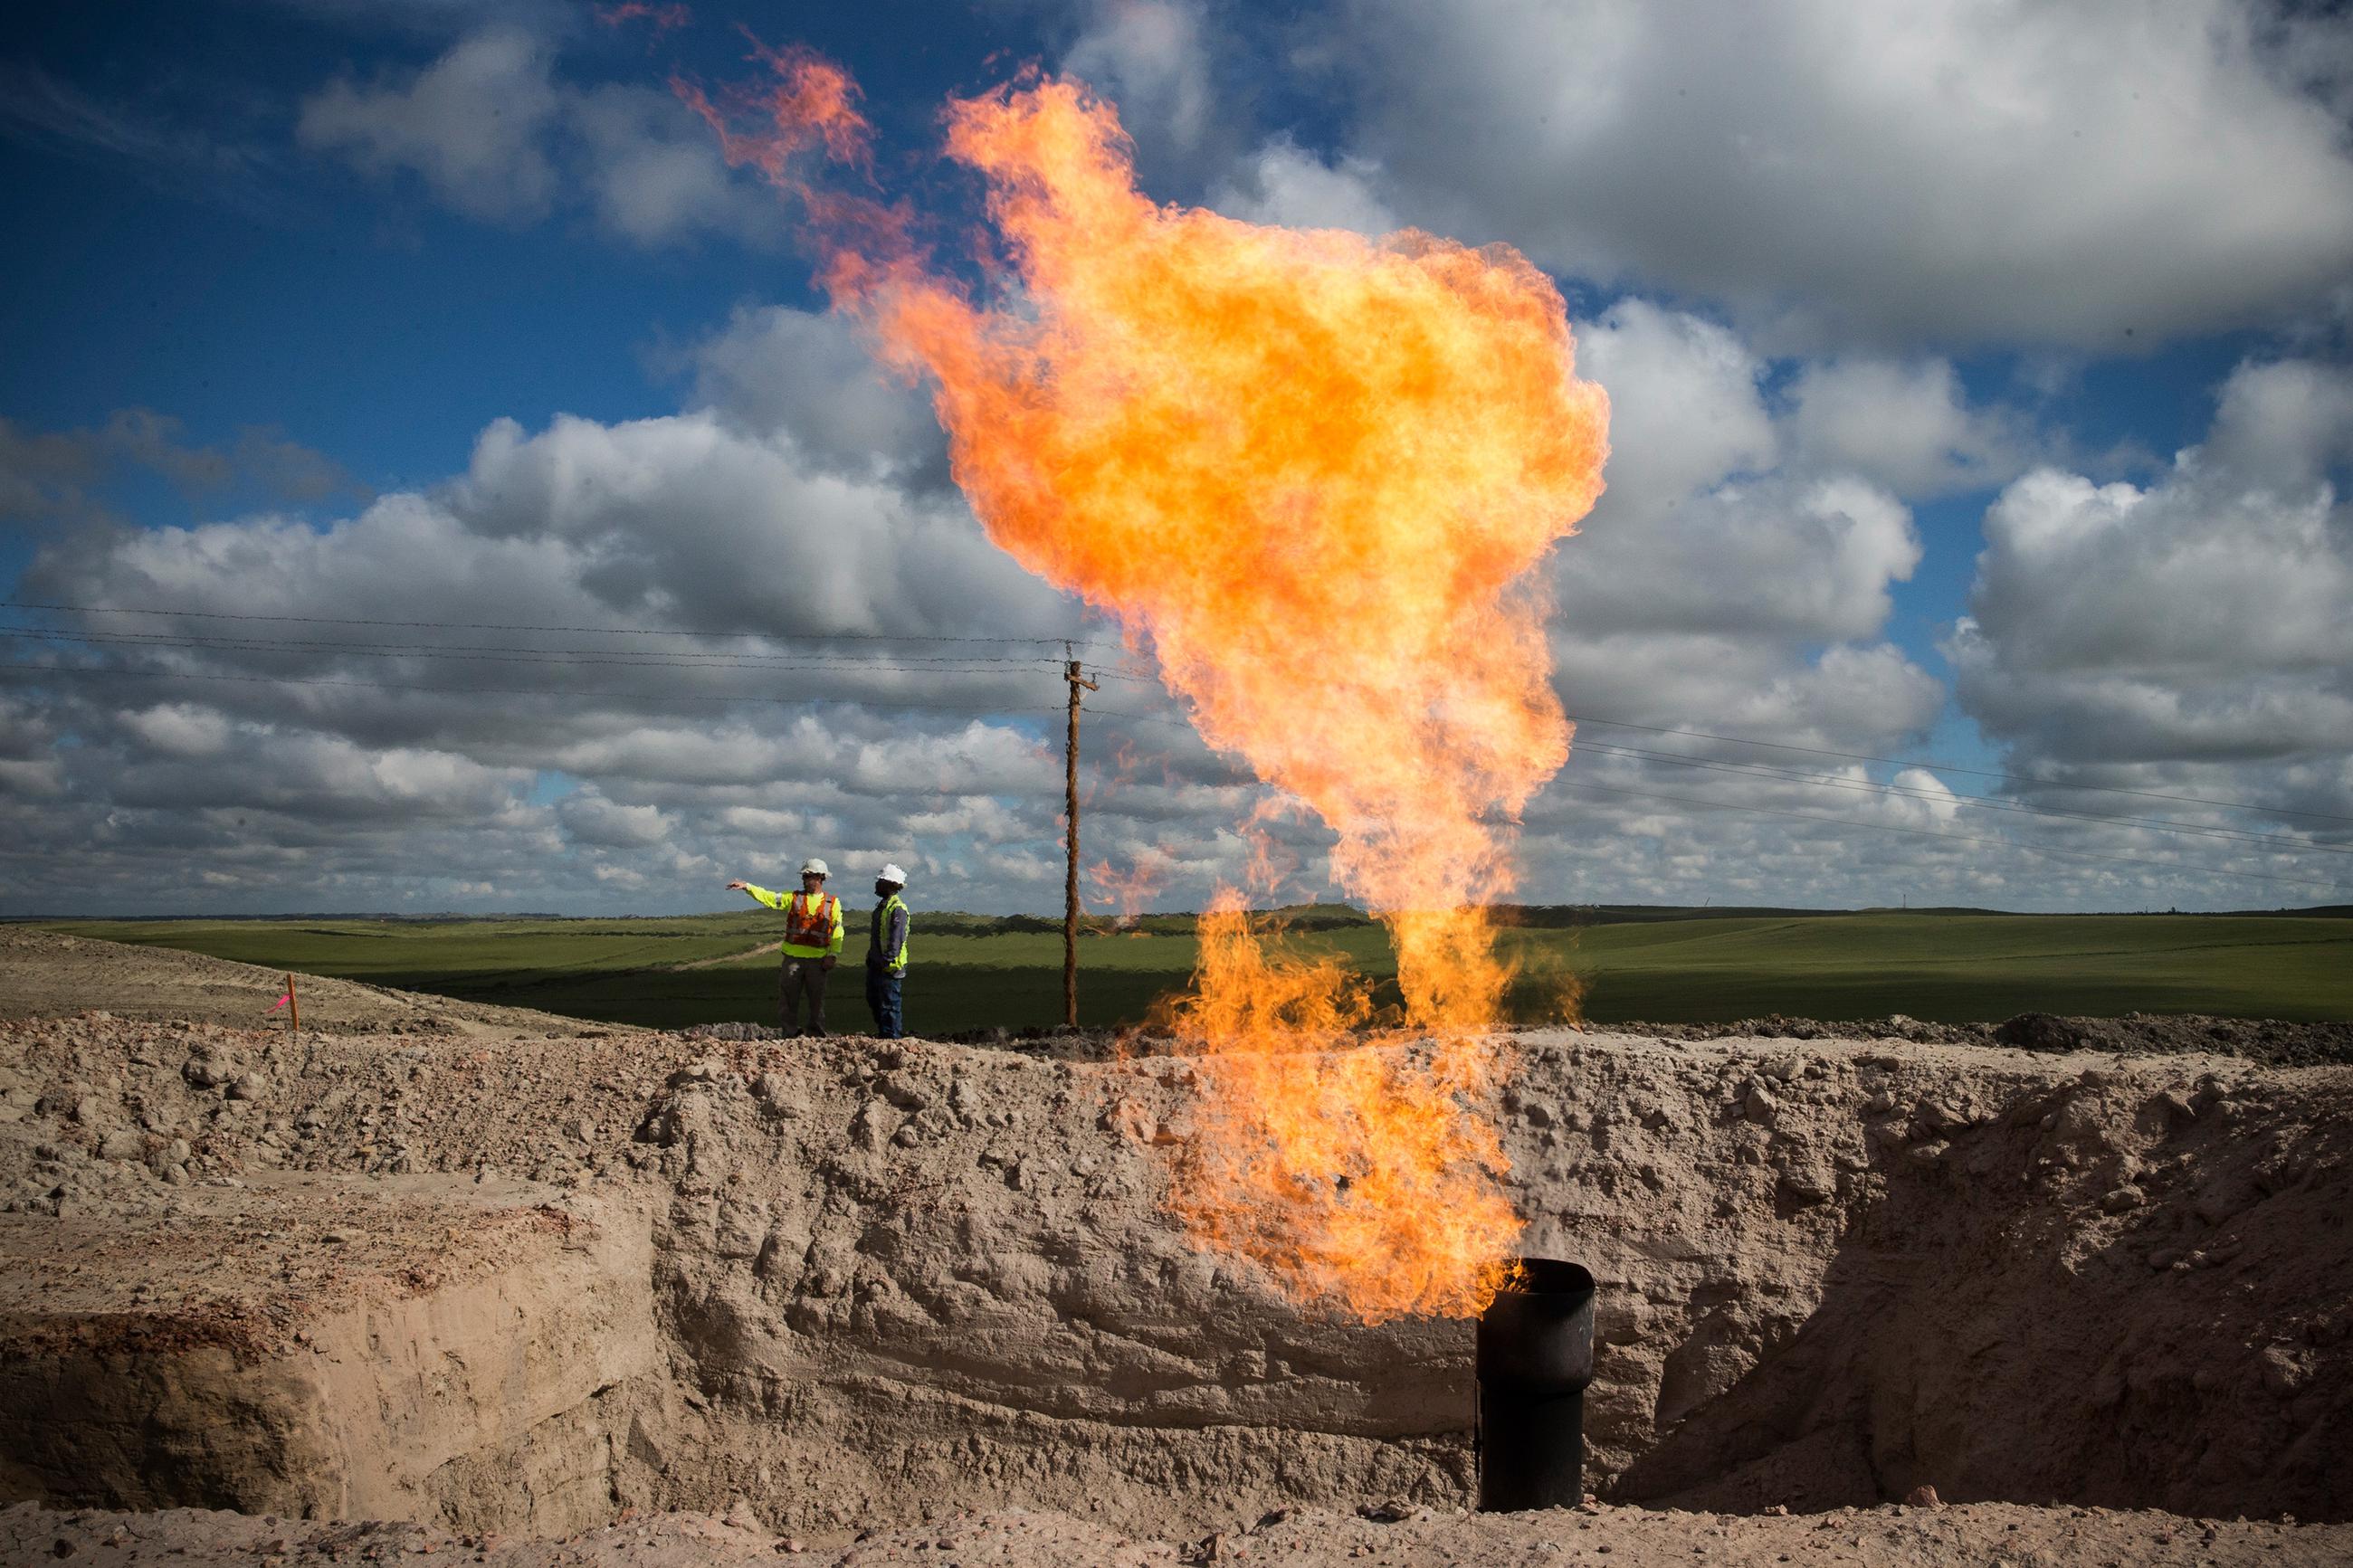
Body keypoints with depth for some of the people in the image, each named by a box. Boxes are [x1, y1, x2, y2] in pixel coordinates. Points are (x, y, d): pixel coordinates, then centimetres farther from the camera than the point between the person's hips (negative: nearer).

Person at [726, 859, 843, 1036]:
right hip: (793, 957, 1)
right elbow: (769, 897, -3)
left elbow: (837, 933, 3)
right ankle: (791, 1032, 8)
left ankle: (816, 1033, 15)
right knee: (787, 995, 0)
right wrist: (746, 887, -17)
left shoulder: (833, 903, 5)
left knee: (817, 998, 5)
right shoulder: (793, 898, 9)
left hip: (817, 959, -1)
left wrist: (832, 955, -7)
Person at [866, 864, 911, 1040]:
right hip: (876, 964, 10)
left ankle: (891, 1037, -1)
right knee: (873, 1000, 17)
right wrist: (870, 958, 23)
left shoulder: (898, 909, -16)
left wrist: (886, 960, -29)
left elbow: (897, 939, -23)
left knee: (889, 1005, -6)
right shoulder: (881, 906, 16)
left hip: (889, 967, -10)